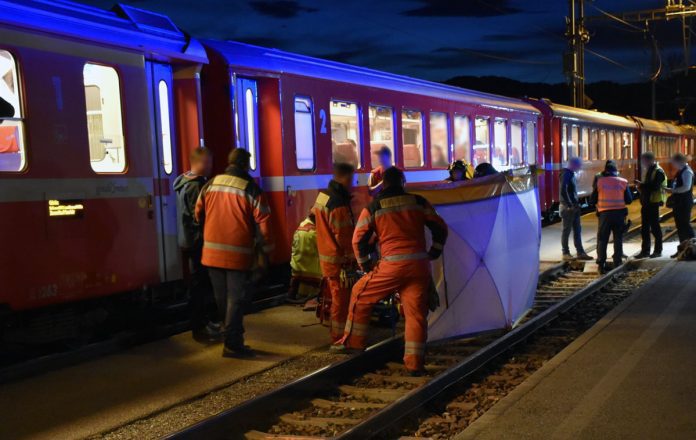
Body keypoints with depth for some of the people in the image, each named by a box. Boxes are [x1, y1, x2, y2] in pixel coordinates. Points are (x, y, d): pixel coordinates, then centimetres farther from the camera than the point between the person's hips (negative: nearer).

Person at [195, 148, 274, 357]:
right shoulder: (250, 188, -8)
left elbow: (198, 214, 10)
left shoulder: (210, 184, 4)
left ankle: (230, 333, 30)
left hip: (212, 251, 5)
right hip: (238, 253, -5)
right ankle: (232, 343, -2)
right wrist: (267, 248, 1)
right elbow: (263, 221, -10)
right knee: (237, 297, 0)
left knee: (222, 297, 17)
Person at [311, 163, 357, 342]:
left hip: (326, 257, 10)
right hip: (339, 260, -9)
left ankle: (337, 334, 32)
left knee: (336, 298, 21)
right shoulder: (339, 204, -23)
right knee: (342, 300, -1)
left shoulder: (323, 195, 6)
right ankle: (339, 338, 6)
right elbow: (345, 237, -22)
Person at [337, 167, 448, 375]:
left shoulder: (373, 207, 4)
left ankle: (353, 341, 21)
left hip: (392, 265, -2)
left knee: (360, 294, 17)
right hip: (419, 265, 3)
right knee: (416, 312, 8)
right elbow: (441, 228, 13)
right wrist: (434, 253, 25)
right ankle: (414, 362, 4)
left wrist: (366, 265, 17)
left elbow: (359, 239, 4)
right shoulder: (418, 202, 9)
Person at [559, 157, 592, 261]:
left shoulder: (573, 174, 14)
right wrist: (569, 205, -21)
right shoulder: (566, 174, -13)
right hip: (567, 207, -9)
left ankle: (580, 252, 13)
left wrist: (577, 202, 12)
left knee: (577, 229, 9)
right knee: (566, 230, -1)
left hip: (574, 206, 9)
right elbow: (563, 191, -21)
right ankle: (566, 253, 6)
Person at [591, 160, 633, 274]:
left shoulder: (600, 181, -5)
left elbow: (593, 199, -1)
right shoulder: (623, 182, -3)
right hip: (619, 213, 1)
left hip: (605, 214, -1)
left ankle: (601, 265, 6)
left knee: (602, 240, 8)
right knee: (618, 240, 11)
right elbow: (629, 200, 0)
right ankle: (618, 264, 11)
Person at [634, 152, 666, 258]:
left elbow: (655, 186, -24)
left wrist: (642, 185, -20)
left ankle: (658, 251, 8)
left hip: (653, 203, -9)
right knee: (645, 228, 10)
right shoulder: (649, 171, 16)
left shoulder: (658, 171, -13)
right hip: (646, 202, 9)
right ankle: (645, 251, 16)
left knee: (655, 227, -1)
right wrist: (641, 186, 1)